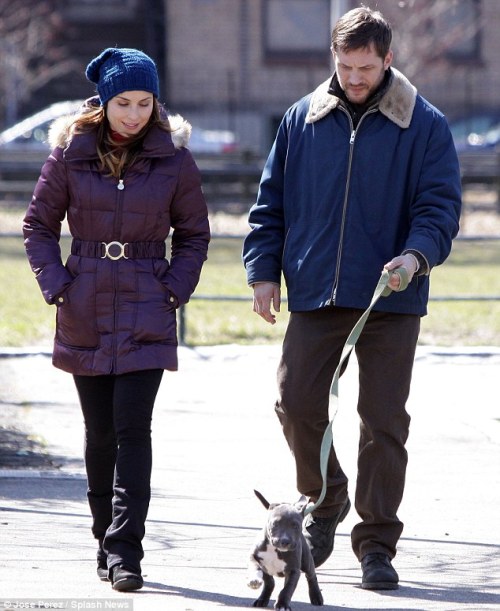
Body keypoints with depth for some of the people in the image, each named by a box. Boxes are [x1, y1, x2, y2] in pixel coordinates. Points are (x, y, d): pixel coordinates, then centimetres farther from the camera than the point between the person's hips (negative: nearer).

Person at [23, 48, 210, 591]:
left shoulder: (173, 158, 0)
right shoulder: (71, 152, 0)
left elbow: (194, 233, 10)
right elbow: (38, 223, 9)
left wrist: (175, 290, -1)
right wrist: (55, 283, -2)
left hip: (146, 314, -1)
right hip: (85, 314, 2)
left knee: (132, 428, -12)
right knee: (100, 432, 8)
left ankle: (125, 551, -12)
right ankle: (107, 541, 21)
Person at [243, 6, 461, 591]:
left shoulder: (424, 125, 1)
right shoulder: (302, 119, 9)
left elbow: (440, 204, -2)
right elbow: (271, 199, 13)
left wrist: (416, 255, -20)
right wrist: (263, 269, 4)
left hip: (391, 301, -2)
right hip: (314, 296, 2)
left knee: (383, 421, -1)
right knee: (296, 404, -3)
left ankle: (376, 543, 7)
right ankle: (325, 500, 24)